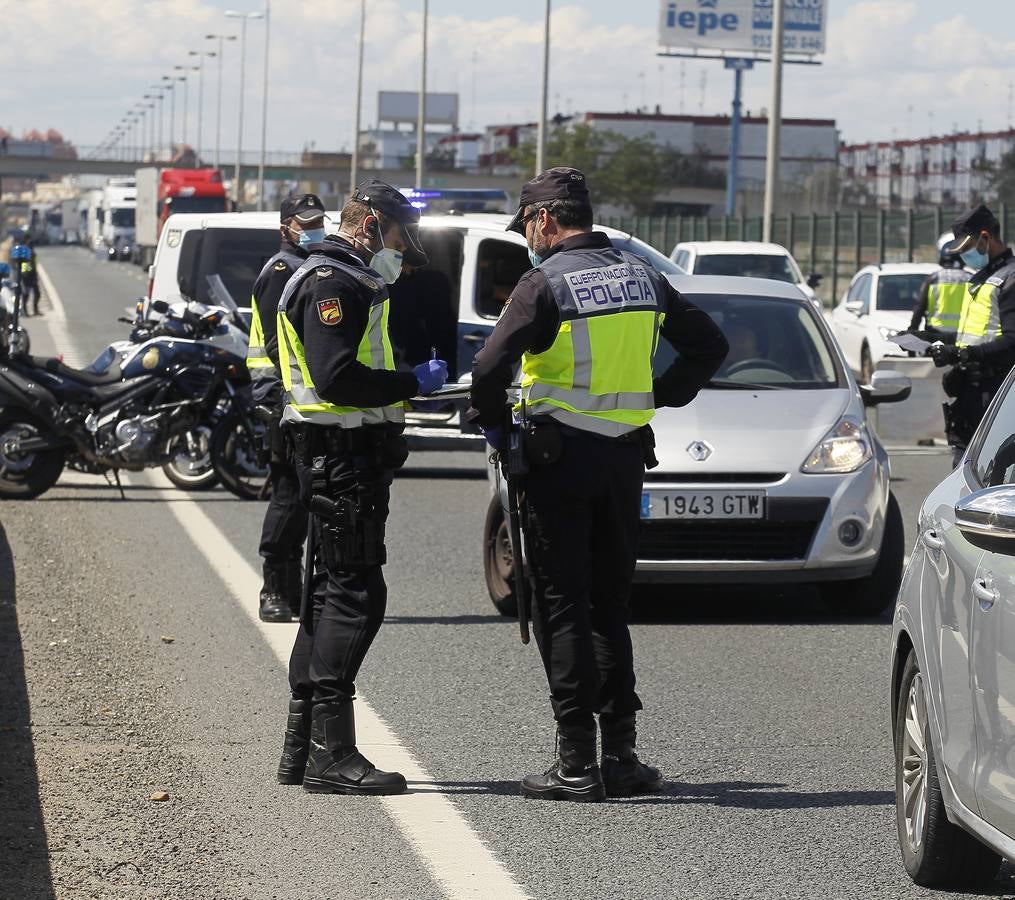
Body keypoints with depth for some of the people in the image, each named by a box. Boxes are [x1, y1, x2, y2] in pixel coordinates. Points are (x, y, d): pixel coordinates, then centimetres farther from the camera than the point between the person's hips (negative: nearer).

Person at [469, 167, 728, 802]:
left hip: (560, 459, -6)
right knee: (610, 605, 14)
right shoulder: (642, 277, 8)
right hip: (626, 457, 6)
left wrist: (494, 426, -3)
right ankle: (621, 753, 13)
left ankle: (578, 763, -3)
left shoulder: (546, 284, -12)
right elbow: (710, 345, 14)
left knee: (562, 607, -1)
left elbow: (492, 367, -20)